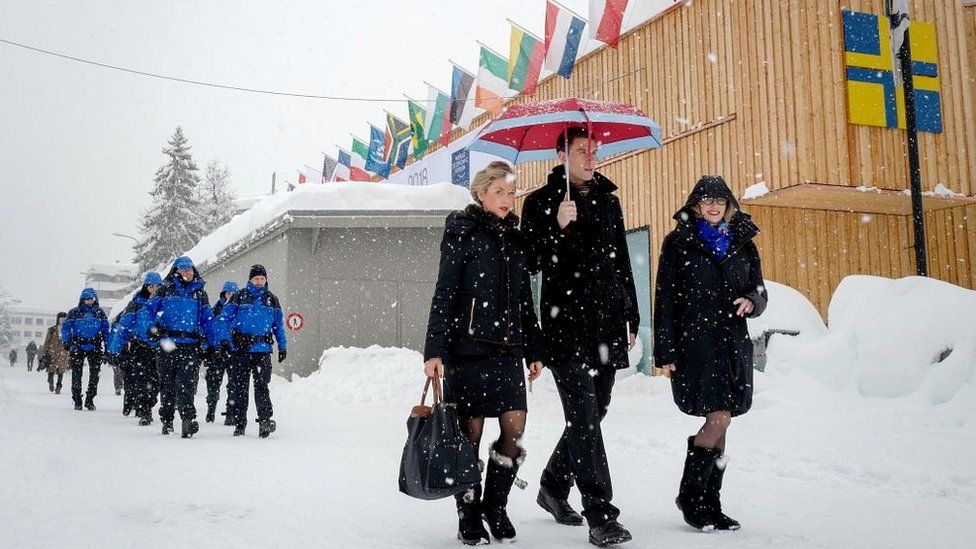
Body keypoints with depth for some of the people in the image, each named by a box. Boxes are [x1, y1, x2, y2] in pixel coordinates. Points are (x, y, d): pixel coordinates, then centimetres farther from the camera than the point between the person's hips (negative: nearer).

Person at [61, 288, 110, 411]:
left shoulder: (100, 313, 10)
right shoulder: (74, 313, 3)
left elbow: (105, 329, 11)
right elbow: (66, 327, 1)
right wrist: (67, 343, -9)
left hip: (95, 348, 1)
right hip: (77, 348, -1)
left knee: (94, 375, 0)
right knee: (76, 375, 2)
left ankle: (90, 400, 10)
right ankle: (77, 401, 11)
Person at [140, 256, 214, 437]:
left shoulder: (200, 294, 16)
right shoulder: (165, 290, 11)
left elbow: (208, 321, 17)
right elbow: (146, 310, 4)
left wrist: (206, 345, 7)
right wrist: (151, 327, -15)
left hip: (191, 346, 0)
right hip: (166, 344, 0)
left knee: (187, 383, -14)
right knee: (167, 385, 6)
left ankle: (188, 418, -25)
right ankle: (167, 421, 18)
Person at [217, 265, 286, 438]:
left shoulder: (271, 299, 13)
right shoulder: (239, 297, 6)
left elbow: (279, 325, 19)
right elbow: (225, 318, 3)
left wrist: (283, 346, 14)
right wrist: (224, 339, -9)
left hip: (263, 349, 0)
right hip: (240, 348, 0)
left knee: (261, 385, -10)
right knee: (238, 386, 3)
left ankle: (265, 420, -15)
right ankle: (239, 423, 12)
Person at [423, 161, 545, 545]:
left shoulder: (515, 239, 15)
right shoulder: (463, 233, -2)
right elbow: (444, 295, -7)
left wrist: (534, 350, 16)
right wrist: (434, 350, -14)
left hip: (508, 346, 5)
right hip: (469, 345, -5)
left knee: (515, 427, -2)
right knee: (471, 430, 0)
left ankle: (496, 505, 18)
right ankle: (469, 517, 14)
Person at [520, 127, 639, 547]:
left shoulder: (608, 200, 17)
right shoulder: (541, 201, 1)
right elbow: (535, 262, -7)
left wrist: (631, 316, 18)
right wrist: (558, 227, -22)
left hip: (606, 325, 6)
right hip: (566, 326, -6)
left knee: (591, 414, 12)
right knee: (583, 417, -10)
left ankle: (554, 486, 32)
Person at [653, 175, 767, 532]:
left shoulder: (743, 243, 14)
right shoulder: (678, 242, 2)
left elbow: (759, 291, 17)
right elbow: (665, 299, -2)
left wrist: (752, 301, -8)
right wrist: (665, 351, -8)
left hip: (733, 344, 5)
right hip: (695, 343, -4)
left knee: (720, 422, 6)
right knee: (719, 418, -12)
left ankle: (710, 505, 15)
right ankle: (690, 496, 4)